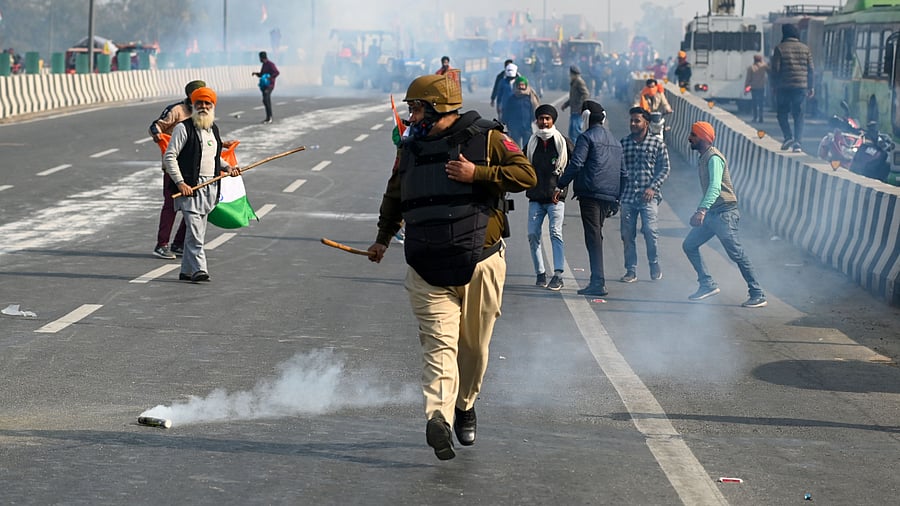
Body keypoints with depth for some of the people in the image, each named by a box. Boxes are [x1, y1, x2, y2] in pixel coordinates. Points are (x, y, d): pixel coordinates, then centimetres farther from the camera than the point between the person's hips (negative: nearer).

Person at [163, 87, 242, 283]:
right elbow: (169, 157, -10)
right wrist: (180, 183, -17)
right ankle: (198, 269, -14)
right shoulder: (183, 128, -6)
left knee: (198, 230, 9)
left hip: (210, 187, 7)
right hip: (189, 187, -7)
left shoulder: (213, 128, 16)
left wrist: (227, 167, 11)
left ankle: (187, 271, 16)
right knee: (195, 229, -15)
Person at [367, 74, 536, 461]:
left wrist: (477, 174, -16)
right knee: (439, 342, -13)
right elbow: (394, 195, 28)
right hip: (427, 269, 2)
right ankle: (438, 418, -27)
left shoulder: (486, 138, -1)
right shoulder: (410, 148, 13)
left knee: (474, 345, 10)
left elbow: (526, 175, -8)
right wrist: (383, 238, 23)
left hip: (480, 264, -1)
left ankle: (465, 405, 32)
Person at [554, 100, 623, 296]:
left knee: (593, 236, -11)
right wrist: (617, 199, 25)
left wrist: (560, 185, -8)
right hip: (609, 196, 8)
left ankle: (598, 282, -17)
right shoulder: (615, 141, 21)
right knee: (597, 234, 14)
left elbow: (575, 164, -14)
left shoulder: (587, 137, -3)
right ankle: (597, 280, 14)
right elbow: (622, 171, 22)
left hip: (590, 193, -8)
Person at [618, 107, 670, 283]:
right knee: (627, 234, 2)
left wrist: (653, 187, -10)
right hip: (627, 196, 3)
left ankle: (655, 266, 8)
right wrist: (617, 194, 9)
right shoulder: (623, 143, 10)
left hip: (648, 196, -3)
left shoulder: (657, 143, 2)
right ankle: (631, 271, 11)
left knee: (650, 230, -13)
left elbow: (664, 168, 3)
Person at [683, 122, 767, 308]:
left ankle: (758, 295, -3)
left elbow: (715, 188, -30)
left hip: (724, 213, -10)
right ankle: (707, 284, 13)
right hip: (711, 213, 10)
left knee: (737, 254, -8)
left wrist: (702, 210, -42)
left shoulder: (714, 158, -16)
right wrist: (700, 211, 27)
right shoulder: (704, 158, 14)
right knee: (689, 245, 8)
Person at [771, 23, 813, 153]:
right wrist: (811, 87, 11)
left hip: (784, 87, -3)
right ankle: (797, 141, -3)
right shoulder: (805, 48, 7)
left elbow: (775, 69, -5)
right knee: (798, 115, 8)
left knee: (782, 113, 9)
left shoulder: (780, 48, -3)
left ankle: (788, 137, -9)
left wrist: (775, 85, 4)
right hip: (801, 87, 3)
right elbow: (810, 69, 6)